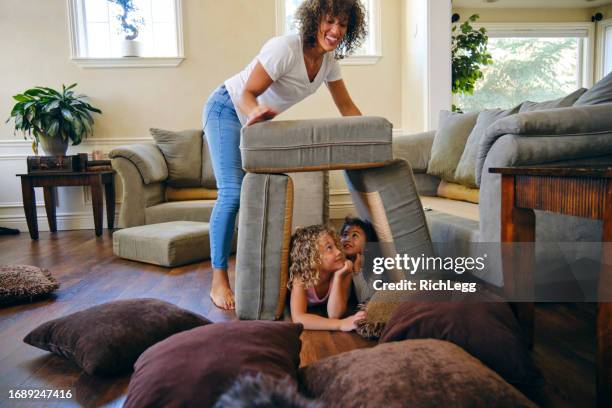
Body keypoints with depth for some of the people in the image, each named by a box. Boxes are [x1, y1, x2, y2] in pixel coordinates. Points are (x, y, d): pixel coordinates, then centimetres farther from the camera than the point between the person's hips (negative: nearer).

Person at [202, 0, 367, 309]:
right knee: (232, 193, -17)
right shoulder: (285, 49, -29)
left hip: (259, 118, 8)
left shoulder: (328, 61, -5)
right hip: (227, 110, -7)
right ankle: (219, 281, -9)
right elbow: (248, 93, -27)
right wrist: (255, 113, -49)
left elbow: (347, 107, 3)